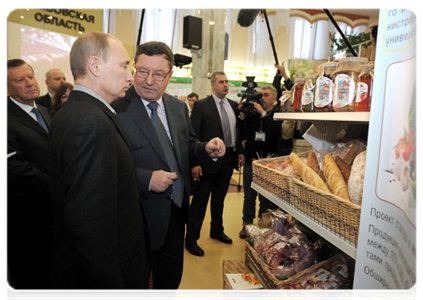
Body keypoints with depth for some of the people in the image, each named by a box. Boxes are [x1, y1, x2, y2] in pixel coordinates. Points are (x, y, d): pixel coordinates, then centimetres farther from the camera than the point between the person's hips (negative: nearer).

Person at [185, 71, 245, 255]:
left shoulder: (233, 105, 10)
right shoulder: (201, 106, -8)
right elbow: (193, 136, -12)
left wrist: (240, 152, 8)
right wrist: (194, 163, -18)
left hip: (229, 158, 6)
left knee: (219, 198, 20)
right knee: (200, 200, 3)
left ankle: (217, 231, 38)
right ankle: (191, 239, 18)